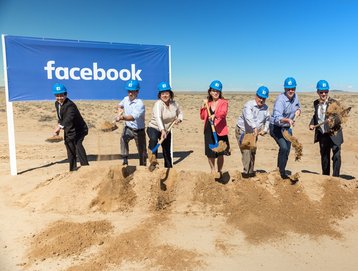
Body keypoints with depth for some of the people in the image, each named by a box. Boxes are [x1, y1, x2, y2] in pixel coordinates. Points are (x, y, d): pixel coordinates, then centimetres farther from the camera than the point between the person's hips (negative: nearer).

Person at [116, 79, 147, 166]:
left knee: (142, 150, 7)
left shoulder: (140, 104, -23)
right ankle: (125, 160, -18)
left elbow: (133, 117, -39)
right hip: (128, 128, 4)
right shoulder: (126, 99, -2)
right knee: (123, 139, -26)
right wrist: (120, 112, 4)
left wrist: (122, 118, -54)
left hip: (139, 130, -4)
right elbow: (120, 105, 24)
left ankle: (143, 165, 28)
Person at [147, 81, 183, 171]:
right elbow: (158, 118, -40)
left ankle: (169, 168, 29)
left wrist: (179, 119, -8)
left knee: (167, 152, 12)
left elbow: (180, 113, 15)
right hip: (154, 128, -5)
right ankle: (153, 159, -31)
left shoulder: (174, 103, -3)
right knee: (153, 139, -40)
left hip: (167, 130, 6)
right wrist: (162, 130, -54)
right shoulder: (158, 104, -23)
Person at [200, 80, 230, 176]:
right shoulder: (207, 102, 11)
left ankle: (219, 171, 25)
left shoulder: (223, 102, -4)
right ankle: (213, 170, 33)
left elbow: (224, 113, -25)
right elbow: (202, 117, 12)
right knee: (210, 153, 10)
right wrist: (203, 106, -2)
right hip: (208, 130, 4)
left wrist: (215, 115, -45)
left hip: (220, 130, -4)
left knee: (220, 153, 3)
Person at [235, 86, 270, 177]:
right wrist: (255, 128, -53)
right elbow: (248, 117, -39)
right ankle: (246, 172, -14)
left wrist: (265, 130, -1)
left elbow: (267, 120, 15)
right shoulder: (249, 105, -20)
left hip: (253, 133, 7)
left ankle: (251, 172, 27)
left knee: (253, 152, 13)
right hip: (242, 131, -7)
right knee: (246, 151, -18)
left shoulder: (266, 108, 2)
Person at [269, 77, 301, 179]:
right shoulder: (280, 100, -27)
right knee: (284, 147, -24)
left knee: (287, 150, 14)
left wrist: (298, 110, -7)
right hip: (276, 127, -8)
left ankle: (281, 171, 33)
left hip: (287, 127, 8)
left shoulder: (295, 96, -2)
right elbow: (277, 118, -39)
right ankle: (281, 172, -10)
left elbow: (298, 107, 17)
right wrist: (288, 120, -57)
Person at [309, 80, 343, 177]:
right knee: (324, 156, 17)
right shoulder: (316, 103, 4)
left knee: (336, 156, -7)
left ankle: (336, 177, 4)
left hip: (334, 134, -5)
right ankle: (325, 175, 31)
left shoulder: (334, 103, -12)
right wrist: (312, 123, 2)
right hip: (322, 134, 5)